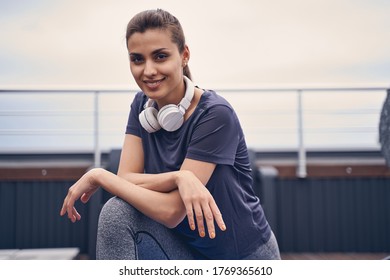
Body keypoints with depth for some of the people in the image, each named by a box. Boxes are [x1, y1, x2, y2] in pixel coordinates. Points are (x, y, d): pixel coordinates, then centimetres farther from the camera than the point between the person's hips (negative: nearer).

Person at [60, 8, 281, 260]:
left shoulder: (215, 114, -24)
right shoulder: (142, 105, -3)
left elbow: (172, 210, -26)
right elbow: (125, 179, -12)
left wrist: (98, 175, -20)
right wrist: (180, 177, -30)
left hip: (245, 257, -4)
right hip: (188, 250, 4)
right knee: (117, 213, -20)